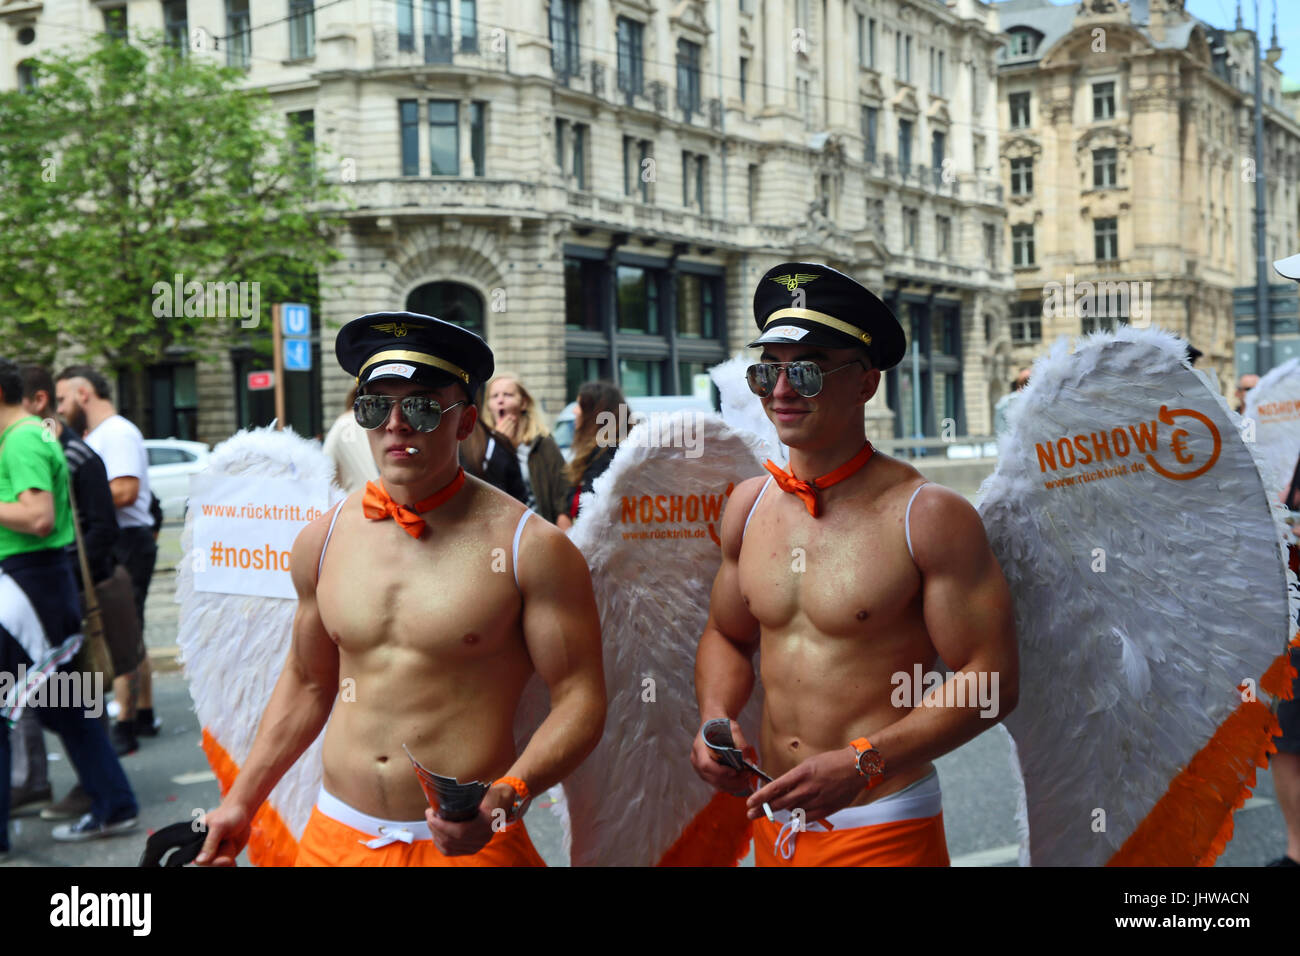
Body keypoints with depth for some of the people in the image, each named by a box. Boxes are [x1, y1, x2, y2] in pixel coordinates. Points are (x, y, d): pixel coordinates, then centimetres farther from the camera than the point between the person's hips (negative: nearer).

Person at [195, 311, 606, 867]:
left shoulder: (530, 546, -11)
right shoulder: (323, 540, 3)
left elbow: (579, 700, -11)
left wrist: (507, 795, -25)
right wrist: (242, 802, 13)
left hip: (462, 842, -4)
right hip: (335, 835, 4)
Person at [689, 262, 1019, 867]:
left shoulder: (929, 516, -13)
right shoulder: (748, 506, 3)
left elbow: (989, 679, -15)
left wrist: (863, 763, -23)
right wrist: (716, 719, -3)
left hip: (884, 830, -5)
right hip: (771, 821, 6)